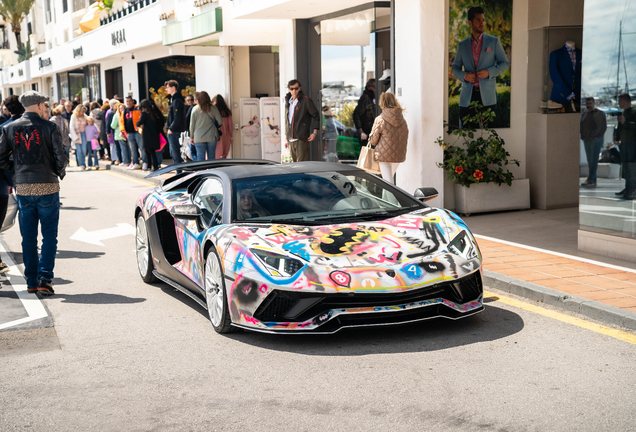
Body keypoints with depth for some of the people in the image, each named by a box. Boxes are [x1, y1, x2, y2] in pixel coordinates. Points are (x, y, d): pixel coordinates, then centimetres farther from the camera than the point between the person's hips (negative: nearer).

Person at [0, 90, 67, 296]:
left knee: (28, 237, 12)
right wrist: (60, 173, 9)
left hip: (23, 187, 3)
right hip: (47, 186, -3)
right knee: (49, 236, 3)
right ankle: (44, 279, -6)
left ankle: (31, 281, 15)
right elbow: (61, 157, -10)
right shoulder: (49, 127, -6)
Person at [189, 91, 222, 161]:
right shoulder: (213, 108, -4)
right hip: (212, 137, 1)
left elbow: (192, 124, 1)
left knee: (200, 156, 2)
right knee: (211, 157, 7)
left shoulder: (195, 109, -4)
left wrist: (191, 137, 10)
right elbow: (220, 121, 0)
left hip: (199, 138, -1)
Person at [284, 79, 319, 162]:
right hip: (291, 140, 6)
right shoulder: (288, 102, 15)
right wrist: (286, 138, 22)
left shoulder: (305, 101, -4)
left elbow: (316, 116, 0)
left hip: (302, 139, -6)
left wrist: (314, 132, -8)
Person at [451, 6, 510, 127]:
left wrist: (489, 72, -9)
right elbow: (455, 68, 16)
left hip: (487, 95, -1)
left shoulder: (494, 42, 8)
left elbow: (505, 63, 8)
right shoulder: (462, 45, 12)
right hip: (467, 96, 1)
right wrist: (464, 75, -7)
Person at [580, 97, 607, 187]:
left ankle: (591, 180, -17)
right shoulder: (584, 114, 16)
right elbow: (582, 127, 22)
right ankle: (593, 180, 7)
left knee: (594, 160, -12)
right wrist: (582, 137, 9)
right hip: (586, 141, 6)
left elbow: (603, 127, -7)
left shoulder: (600, 114, -1)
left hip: (596, 140, -6)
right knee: (589, 161, 5)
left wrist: (597, 137, -14)